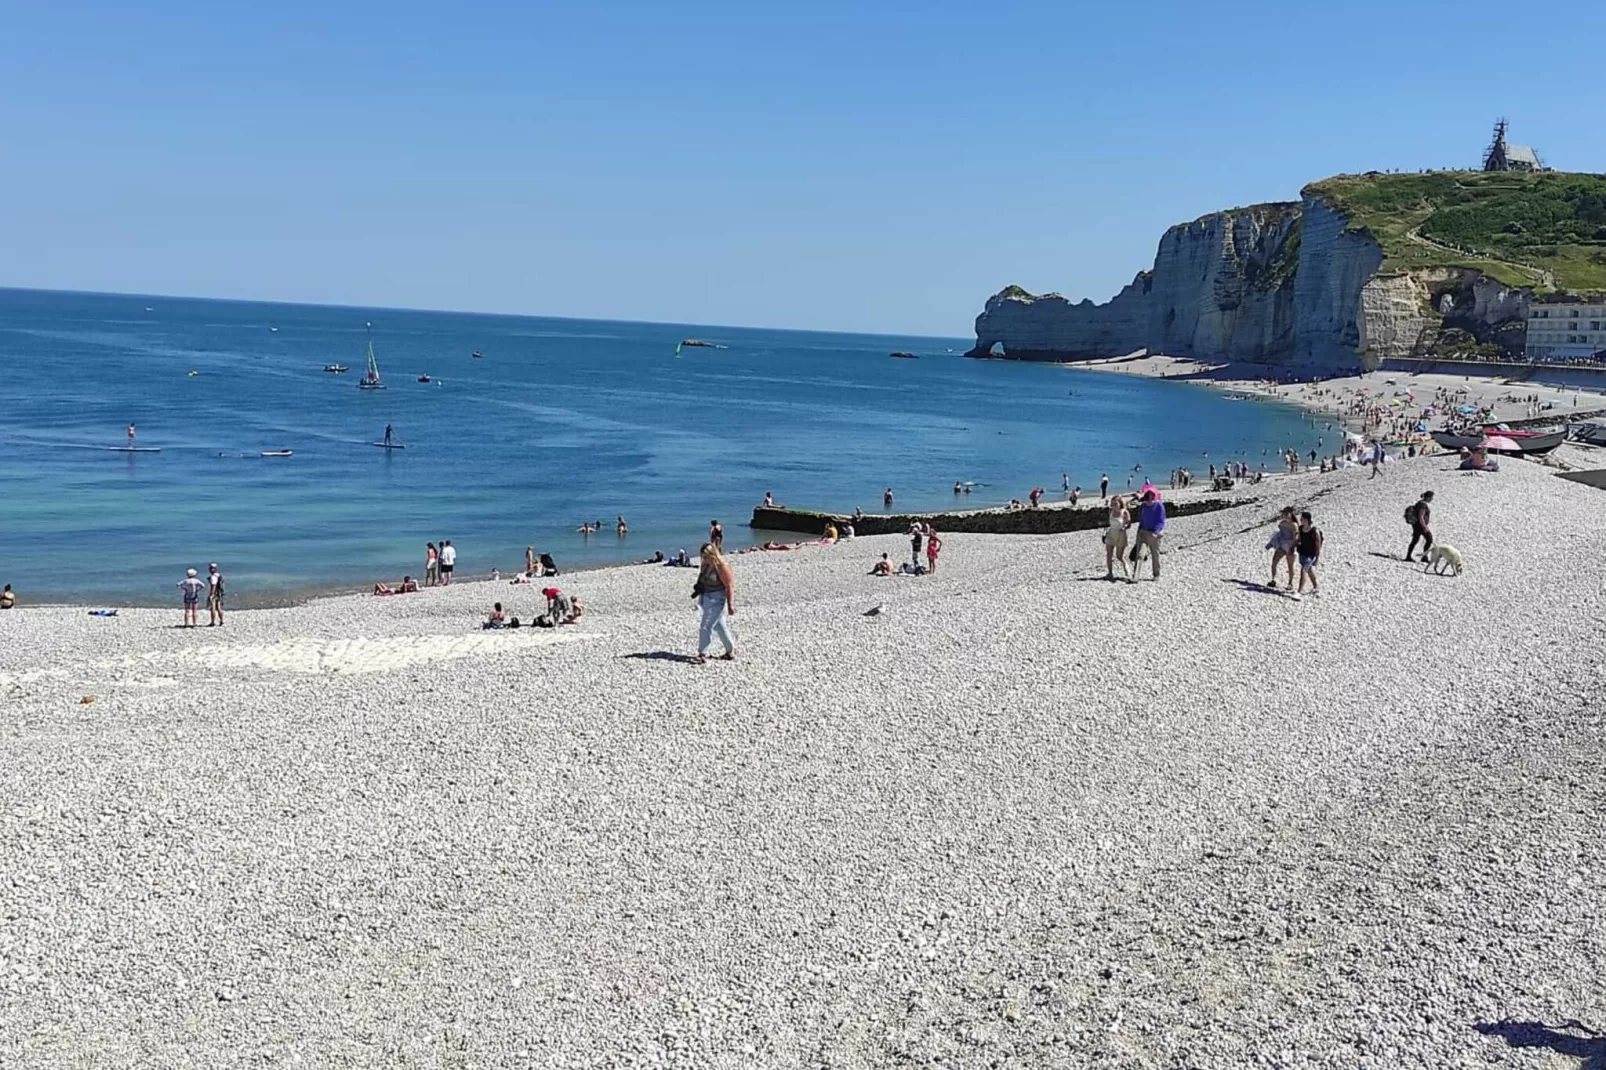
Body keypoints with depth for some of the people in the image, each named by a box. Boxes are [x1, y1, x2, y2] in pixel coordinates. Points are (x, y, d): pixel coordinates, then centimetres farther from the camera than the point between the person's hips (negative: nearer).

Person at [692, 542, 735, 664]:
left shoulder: (721, 567, -19)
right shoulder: (705, 565, 4)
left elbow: (730, 586, -18)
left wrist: (730, 605, -19)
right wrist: (698, 588, 4)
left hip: (717, 600, -9)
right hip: (706, 598, 9)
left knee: (706, 627, -8)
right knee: (719, 626, 17)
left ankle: (702, 654, 0)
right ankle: (731, 651, 28)